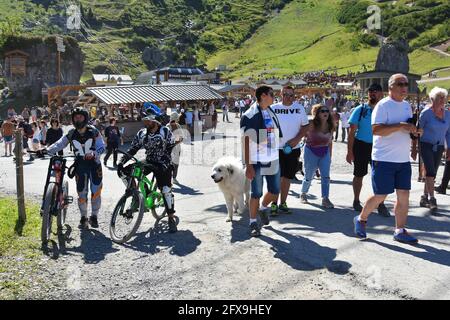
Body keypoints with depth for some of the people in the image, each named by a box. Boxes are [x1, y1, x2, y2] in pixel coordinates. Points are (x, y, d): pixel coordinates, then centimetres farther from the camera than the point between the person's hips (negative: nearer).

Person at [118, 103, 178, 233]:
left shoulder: (165, 132, -9)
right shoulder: (142, 133, 2)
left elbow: (170, 150, -12)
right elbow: (132, 149, 0)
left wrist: (165, 165, -26)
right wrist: (121, 162, -11)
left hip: (163, 164, -5)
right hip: (148, 162, 5)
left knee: (166, 190, -16)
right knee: (123, 172, -12)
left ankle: (171, 218, -1)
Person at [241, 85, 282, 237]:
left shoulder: (272, 114, 11)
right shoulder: (250, 115, -10)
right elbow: (246, 141, -13)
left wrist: (276, 157, 16)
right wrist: (248, 165, -17)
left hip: (273, 160, 6)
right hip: (256, 161, -6)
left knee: (275, 191, 12)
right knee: (256, 193, 1)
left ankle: (263, 208, 41)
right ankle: (253, 223, 17)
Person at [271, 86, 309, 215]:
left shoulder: (299, 108, 4)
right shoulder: (273, 108, -1)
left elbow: (305, 126, 6)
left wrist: (297, 139, -9)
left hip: (293, 149, 2)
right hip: (276, 148, -2)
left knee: (287, 177, 9)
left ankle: (283, 203, 21)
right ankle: (274, 204, 6)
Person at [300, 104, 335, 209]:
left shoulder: (330, 126, -2)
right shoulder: (312, 124, -16)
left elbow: (330, 141, 7)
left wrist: (330, 156, 9)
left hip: (325, 153, 4)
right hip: (311, 152, -4)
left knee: (326, 176, -7)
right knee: (309, 177, 8)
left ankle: (325, 199, -4)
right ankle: (303, 194, 33)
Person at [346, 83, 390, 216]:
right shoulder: (360, 110, -4)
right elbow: (352, 132, -4)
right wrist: (350, 151, -9)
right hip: (361, 145, -1)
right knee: (359, 175, 11)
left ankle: (380, 205, 9)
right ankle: (356, 201, 28)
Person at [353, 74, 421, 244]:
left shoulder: (407, 106, 14)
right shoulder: (383, 105, -10)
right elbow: (376, 129, -22)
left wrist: (414, 131, 3)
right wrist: (400, 126, -28)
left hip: (403, 160, 7)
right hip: (384, 159, -7)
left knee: (404, 195, 6)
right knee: (380, 196, -1)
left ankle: (400, 231, 16)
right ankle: (361, 219, 22)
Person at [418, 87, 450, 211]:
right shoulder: (426, 113, -8)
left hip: (439, 147, 5)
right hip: (426, 145, -5)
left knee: (432, 173, 8)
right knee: (430, 172, -13)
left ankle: (424, 198, 19)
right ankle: (432, 199, -9)